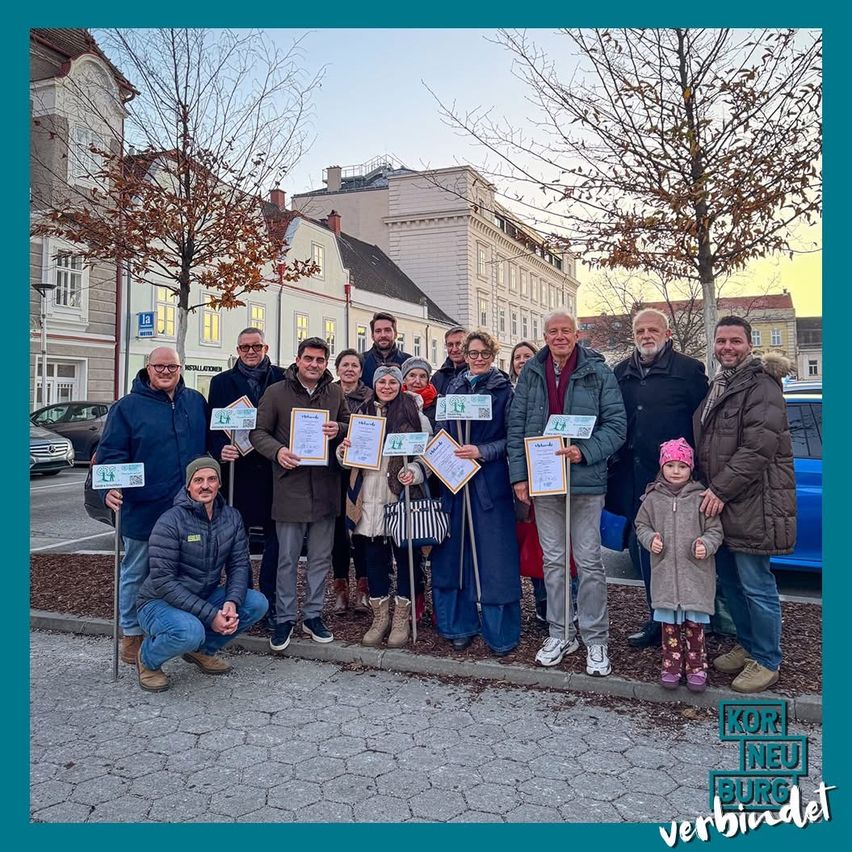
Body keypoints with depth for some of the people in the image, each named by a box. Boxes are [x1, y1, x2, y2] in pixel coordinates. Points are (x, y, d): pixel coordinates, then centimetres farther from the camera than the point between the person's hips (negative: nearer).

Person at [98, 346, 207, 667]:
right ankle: (131, 635, 26)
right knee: (136, 573, 11)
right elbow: (111, 452, -9)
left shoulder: (196, 401, 9)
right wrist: (111, 487, -23)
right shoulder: (127, 407, -4)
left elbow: (211, 441, 20)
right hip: (143, 511, -4)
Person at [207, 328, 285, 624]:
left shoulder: (282, 380, 6)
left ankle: (270, 601, 14)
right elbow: (212, 425, 3)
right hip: (237, 470, 0)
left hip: (273, 470, 0)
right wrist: (220, 449, -16)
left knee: (274, 538, 4)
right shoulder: (222, 382, 7)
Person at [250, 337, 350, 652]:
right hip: (290, 486, -3)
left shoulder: (335, 393, 8)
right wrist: (277, 451, -20)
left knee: (321, 557, 12)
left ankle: (313, 615, 26)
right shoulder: (277, 392, -2)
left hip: (325, 487, 3)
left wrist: (338, 430, -7)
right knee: (287, 558, 4)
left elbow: (350, 425, 17)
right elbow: (258, 431, 0)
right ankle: (284, 618, 18)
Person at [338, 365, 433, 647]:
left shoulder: (414, 413, 0)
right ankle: (380, 616, 23)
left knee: (406, 556, 4)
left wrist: (414, 471, -18)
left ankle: (402, 618, 18)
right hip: (369, 499, 3)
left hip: (403, 496, -3)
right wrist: (343, 450, -4)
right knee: (373, 557, 9)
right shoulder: (362, 414, 12)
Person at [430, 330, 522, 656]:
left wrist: (482, 451, -15)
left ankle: (499, 631, 9)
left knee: (493, 556, -3)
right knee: (456, 551, 6)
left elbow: (512, 438, -3)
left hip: (490, 481, -4)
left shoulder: (503, 390, 1)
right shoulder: (453, 387, 13)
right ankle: (460, 625, 19)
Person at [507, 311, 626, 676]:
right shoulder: (531, 372, 6)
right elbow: (516, 425, 6)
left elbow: (616, 424, -6)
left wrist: (585, 451, -21)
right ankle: (560, 633, 25)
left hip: (585, 479, -3)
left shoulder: (598, 372, -4)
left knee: (589, 561, 3)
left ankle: (595, 639, 15)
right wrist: (519, 475, 0)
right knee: (553, 560, 12)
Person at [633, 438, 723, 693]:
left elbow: (715, 530, 1)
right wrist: (650, 539, -8)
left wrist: (706, 545, -17)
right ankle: (672, 665, 20)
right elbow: (641, 524, 12)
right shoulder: (653, 498, 2)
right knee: (669, 623, 9)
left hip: (695, 573, -1)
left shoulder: (700, 498, -4)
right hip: (665, 572, 2)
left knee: (694, 623, 5)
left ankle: (696, 667, 19)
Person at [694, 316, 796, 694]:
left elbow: (758, 449, -20)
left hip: (752, 504, -9)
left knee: (756, 585, -1)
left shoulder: (761, 387, -11)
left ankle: (766, 661, 13)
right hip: (719, 502, 9)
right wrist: (709, 490, 13)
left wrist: (720, 489, -19)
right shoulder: (716, 387, 17)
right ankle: (747, 645, 32)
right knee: (729, 580, 16)